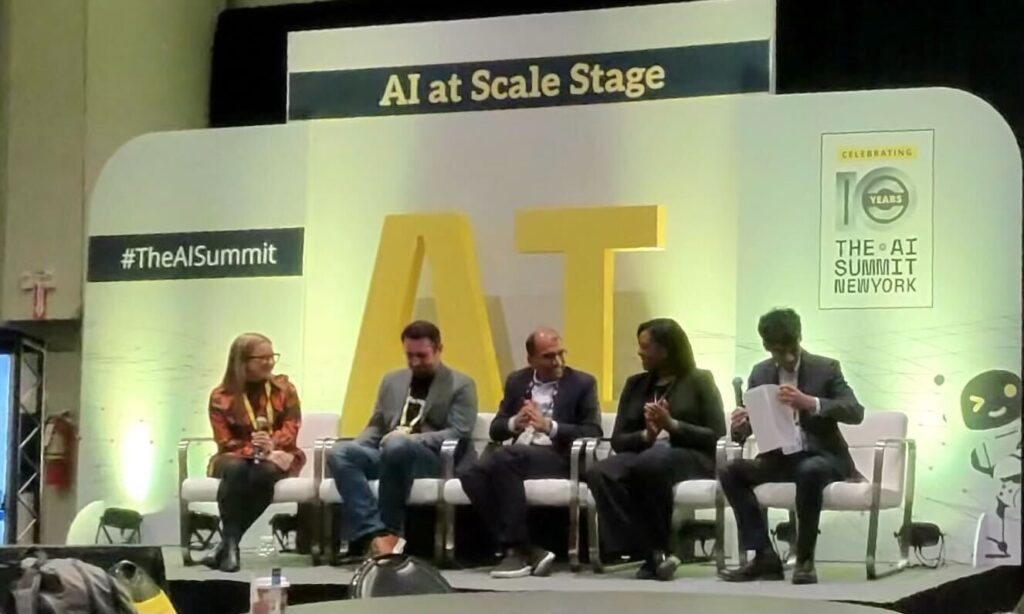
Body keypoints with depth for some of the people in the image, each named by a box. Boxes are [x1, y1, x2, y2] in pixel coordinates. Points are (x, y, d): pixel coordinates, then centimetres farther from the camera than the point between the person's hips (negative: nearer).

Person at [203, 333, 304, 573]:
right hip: (236, 456, 0)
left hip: (277, 456, 0)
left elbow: (291, 428, -5)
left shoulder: (283, 388, 4)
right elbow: (226, 442, -8)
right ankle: (230, 545, -37)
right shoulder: (221, 397, -3)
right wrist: (255, 450, -27)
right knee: (235, 468, -38)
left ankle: (227, 545, -31)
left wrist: (271, 444, -28)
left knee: (265, 472, -37)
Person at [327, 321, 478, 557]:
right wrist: (355, 448, 0)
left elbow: (458, 434, -6)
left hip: (432, 458, -5)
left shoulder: (461, 385, 6)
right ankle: (374, 533, -37)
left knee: (396, 445, -39)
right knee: (339, 452, -24)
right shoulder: (392, 380, 23)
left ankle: (389, 531, -28)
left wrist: (410, 439, -18)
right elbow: (375, 426, 24)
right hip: (389, 455, 5)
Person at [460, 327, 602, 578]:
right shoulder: (516, 381, 18)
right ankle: (526, 549, -25)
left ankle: (516, 548, -27)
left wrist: (549, 426, -16)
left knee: (505, 456, -34)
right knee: (473, 475, -27)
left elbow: (593, 433, -4)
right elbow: (495, 430, 15)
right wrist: (515, 423, -9)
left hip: (559, 457, -5)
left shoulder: (582, 383, 6)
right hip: (515, 456, 5)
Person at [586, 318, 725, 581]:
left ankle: (657, 550, -24)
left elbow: (717, 436, -1)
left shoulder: (699, 380, 8)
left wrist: (672, 425, -13)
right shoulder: (635, 384, 21)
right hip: (642, 455, 4)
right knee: (600, 474, -30)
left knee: (650, 463, -40)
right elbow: (617, 440, 13)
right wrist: (646, 435, -9)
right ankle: (650, 553, -32)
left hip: (690, 458, -4)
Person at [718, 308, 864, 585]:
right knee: (730, 472, -20)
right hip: (778, 458, 5)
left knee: (809, 471, -39)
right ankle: (764, 556, -18)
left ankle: (805, 559, -24)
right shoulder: (760, 373, 5)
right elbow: (748, 424, 8)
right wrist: (740, 426, -19)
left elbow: (855, 412, -18)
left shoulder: (826, 368, -6)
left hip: (821, 456, -4)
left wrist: (809, 402, -34)